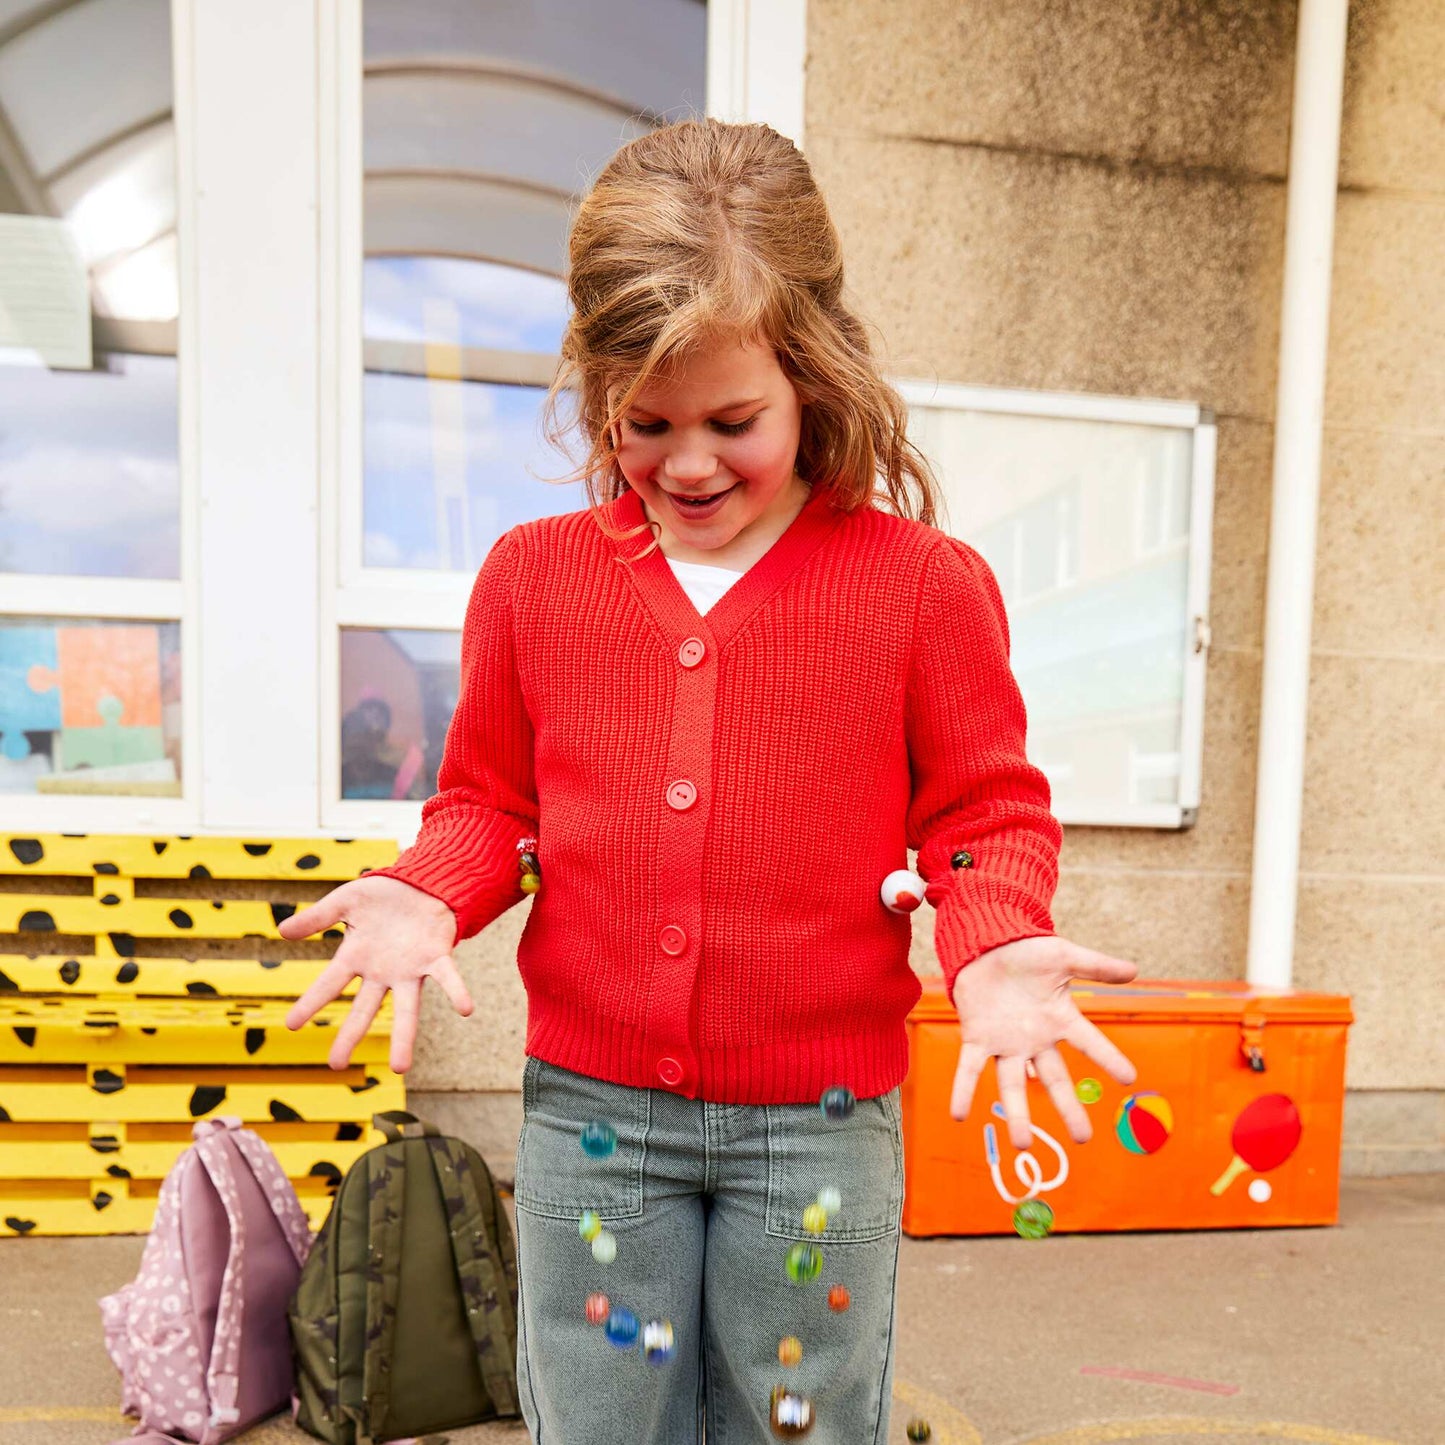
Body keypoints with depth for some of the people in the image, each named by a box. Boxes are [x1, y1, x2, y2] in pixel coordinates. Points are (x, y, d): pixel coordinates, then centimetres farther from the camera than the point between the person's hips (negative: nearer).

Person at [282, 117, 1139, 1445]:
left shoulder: (927, 584, -7)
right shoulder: (533, 575, 0)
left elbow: (986, 807, 0)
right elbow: (490, 800, 8)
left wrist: (996, 942, -19)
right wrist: (426, 895, -11)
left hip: (821, 1121, -1)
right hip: (588, 1109, 2)